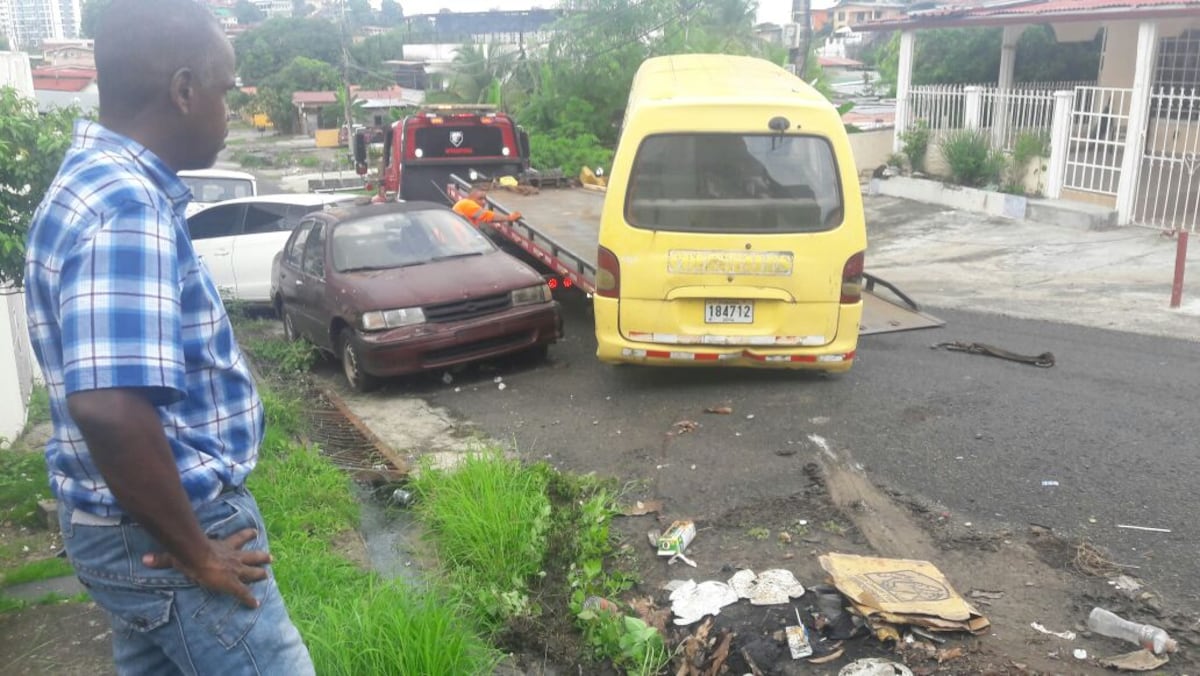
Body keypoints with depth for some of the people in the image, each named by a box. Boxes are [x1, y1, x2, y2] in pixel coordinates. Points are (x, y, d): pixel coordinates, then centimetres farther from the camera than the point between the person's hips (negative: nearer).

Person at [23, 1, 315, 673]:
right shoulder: (127, 209, -25)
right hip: (163, 536, -10)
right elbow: (110, 408, -36)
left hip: (139, 527, 10)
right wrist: (195, 554, -23)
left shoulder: (98, 178, 8)